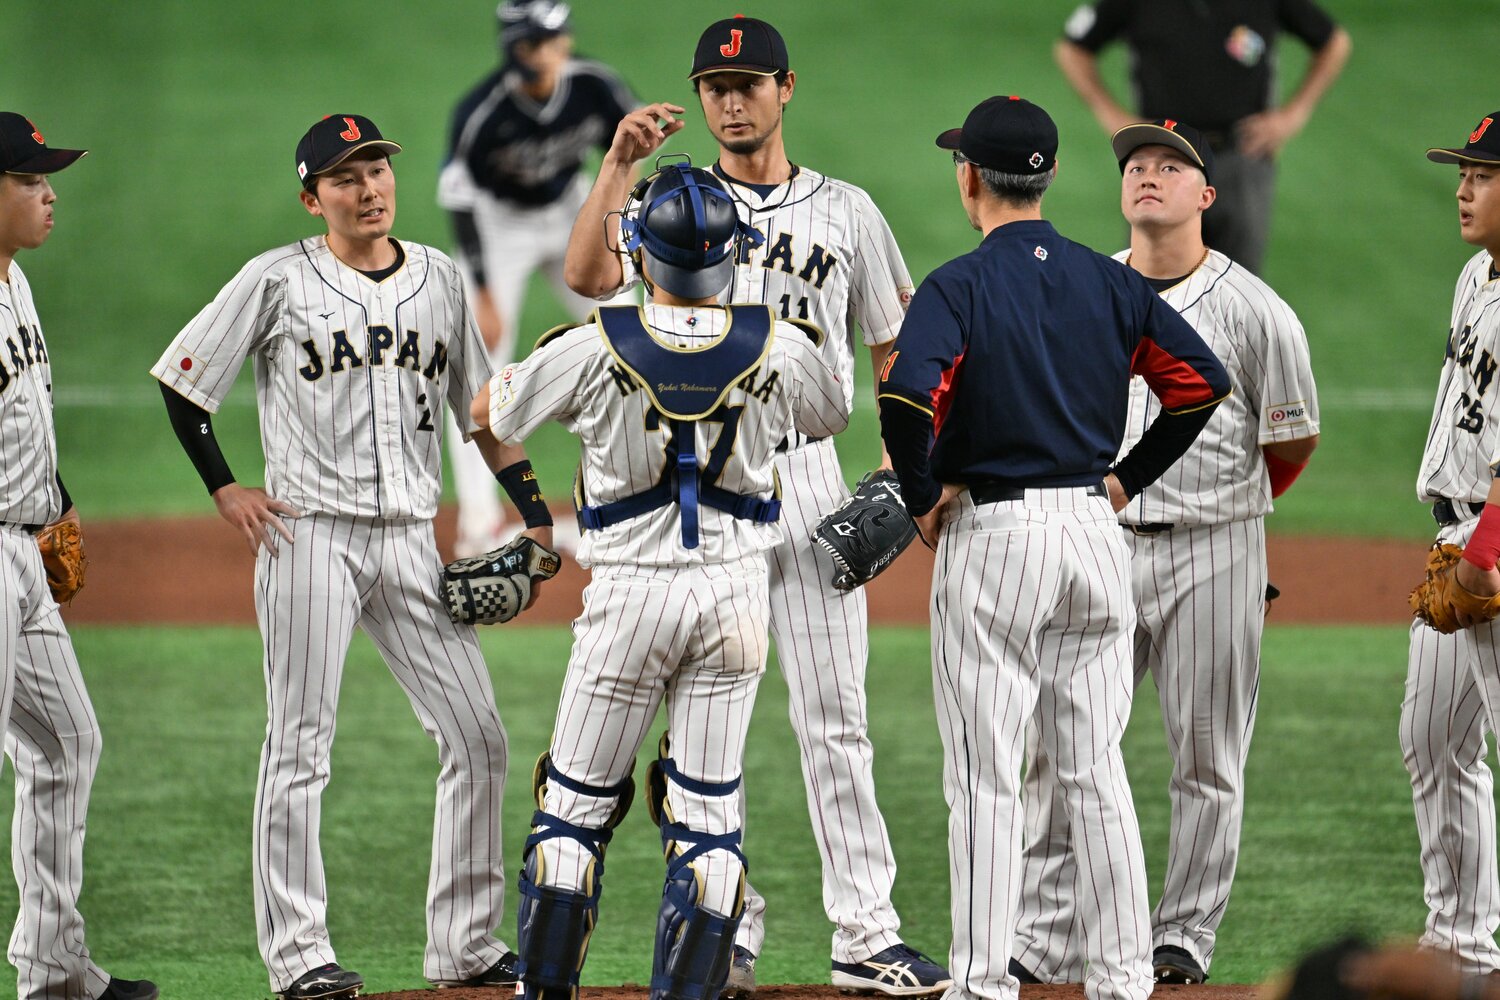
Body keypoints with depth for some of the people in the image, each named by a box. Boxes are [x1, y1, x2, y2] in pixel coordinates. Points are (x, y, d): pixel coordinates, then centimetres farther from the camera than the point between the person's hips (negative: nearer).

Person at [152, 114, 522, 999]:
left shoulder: (438, 278, 10)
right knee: (301, 746, -3)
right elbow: (182, 379, 3)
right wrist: (225, 489, -3)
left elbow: (481, 405, 16)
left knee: (478, 736, 0)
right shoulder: (279, 281, -2)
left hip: (411, 542, 4)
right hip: (311, 534, -4)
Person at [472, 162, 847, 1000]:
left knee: (577, 805, 10)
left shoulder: (592, 351, -12)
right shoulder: (781, 350, -7)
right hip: (736, 593, 2)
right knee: (709, 814, 6)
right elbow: (831, 418, 16)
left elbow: (488, 414, 4)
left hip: (630, 591, -2)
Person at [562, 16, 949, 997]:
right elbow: (586, 274, -13)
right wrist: (619, 163, -23)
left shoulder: (846, 211, 9)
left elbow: (897, 345, 12)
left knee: (835, 717, -1)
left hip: (808, 474, 0)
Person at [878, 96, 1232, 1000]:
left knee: (986, 776, -1)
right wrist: (1126, 479, 10)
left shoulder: (958, 288, -9)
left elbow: (906, 399, -24)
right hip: (1097, 535, 5)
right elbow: (1203, 379, 4)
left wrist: (923, 498, -9)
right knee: (1096, 770, 10)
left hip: (993, 535, -5)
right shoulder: (1111, 282, 6)